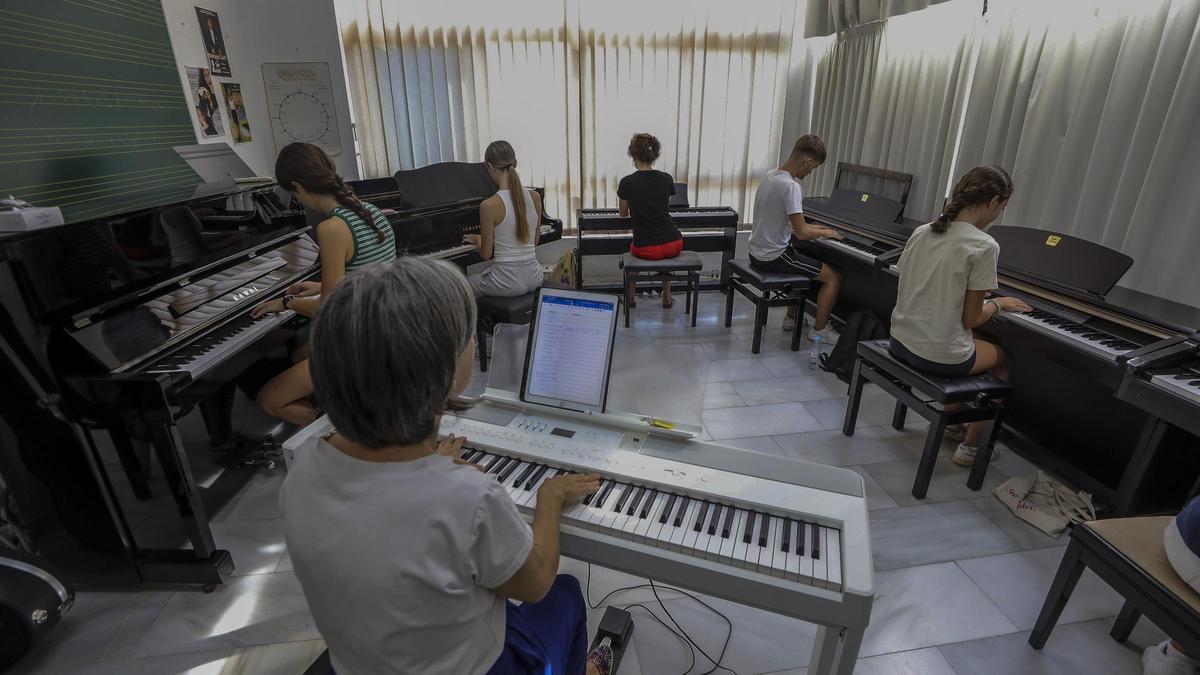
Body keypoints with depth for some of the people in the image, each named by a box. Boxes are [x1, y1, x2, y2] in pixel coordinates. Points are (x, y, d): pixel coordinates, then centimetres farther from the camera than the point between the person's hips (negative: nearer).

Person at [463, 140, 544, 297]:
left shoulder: (489, 206, -18)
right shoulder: (534, 197, -2)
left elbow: (486, 254, -9)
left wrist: (477, 240, 13)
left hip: (508, 283, -5)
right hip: (534, 277, 6)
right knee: (482, 273, 36)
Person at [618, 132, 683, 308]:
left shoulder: (627, 183, -7)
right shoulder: (667, 179, 1)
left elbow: (623, 214, 11)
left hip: (646, 249, -2)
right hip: (674, 245, 2)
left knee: (633, 248, 35)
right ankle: (667, 299, 38)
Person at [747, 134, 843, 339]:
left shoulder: (770, 175, 5)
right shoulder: (791, 187, -22)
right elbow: (801, 234, -21)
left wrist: (809, 227, 17)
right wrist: (824, 232, -2)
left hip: (757, 253, 9)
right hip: (774, 258, -9)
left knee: (803, 263, 35)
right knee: (834, 277, 5)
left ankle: (791, 318, 38)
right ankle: (819, 330, 15)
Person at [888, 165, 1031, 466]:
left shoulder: (921, 232, 3)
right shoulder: (984, 246, -15)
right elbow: (970, 319, -11)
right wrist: (998, 304, 9)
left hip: (901, 342, 6)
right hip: (941, 356, -6)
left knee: (976, 340, 36)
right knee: (1005, 359, 27)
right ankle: (971, 446, 30)